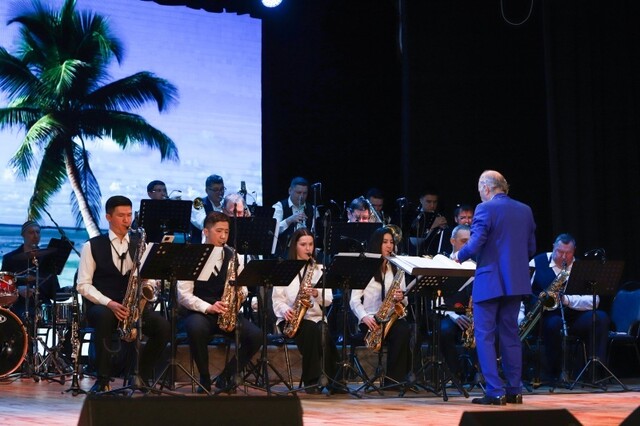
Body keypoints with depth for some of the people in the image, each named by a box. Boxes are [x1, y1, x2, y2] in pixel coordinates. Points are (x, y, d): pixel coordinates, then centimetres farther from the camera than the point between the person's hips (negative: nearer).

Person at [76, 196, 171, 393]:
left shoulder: (140, 246, 13)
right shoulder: (92, 246, 3)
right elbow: (83, 285, -4)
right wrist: (109, 303, -18)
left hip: (133, 307, 3)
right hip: (100, 306, -3)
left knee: (163, 326, -25)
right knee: (105, 316, -40)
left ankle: (143, 373, -2)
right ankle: (102, 379, -25)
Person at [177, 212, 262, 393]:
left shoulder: (233, 257, 10)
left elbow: (243, 291, 12)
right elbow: (183, 295, -9)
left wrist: (240, 293, -13)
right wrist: (207, 307, -23)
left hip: (228, 313, 4)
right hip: (198, 311, -3)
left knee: (256, 335, -23)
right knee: (197, 328, -39)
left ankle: (226, 376, -1)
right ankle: (205, 378, -14)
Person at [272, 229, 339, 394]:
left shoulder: (319, 269, 16)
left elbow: (328, 300, 8)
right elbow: (277, 298, 5)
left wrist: (317, 294, -13)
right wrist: (285, 310, -16)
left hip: (316, 318, 2)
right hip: (291, 319, -2)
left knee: (324, 334, -33)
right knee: (311, 330, -35)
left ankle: (332, 379, -21)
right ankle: (311, 380, -27)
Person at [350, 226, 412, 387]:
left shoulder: (397, 269, 16)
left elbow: (405, 301, 15)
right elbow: (354, 300, -4)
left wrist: (401, 298, -10)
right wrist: (364, 317, -22)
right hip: (371, 320, -4)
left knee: (404, 329, -32)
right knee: (400, 331, -33)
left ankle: (395, 378, -28)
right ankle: (396, 378, -23)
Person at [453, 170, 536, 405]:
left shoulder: (485, 209, -10)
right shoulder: (525, 210, 9)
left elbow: (475, 244, -17)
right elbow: (531, 248, 12)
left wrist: (459, 256, 1)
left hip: (490, 281, -6)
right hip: (516, 281, 6)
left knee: (485, 336, -1)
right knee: (510, 335, 13)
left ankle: (495, 392, -6)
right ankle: (514, 390, 13)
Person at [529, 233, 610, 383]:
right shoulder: (538, 263, 0)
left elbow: (593, 301, -8)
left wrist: (568, 300, -24)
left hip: (573, 317, 2)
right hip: (545, 317, -2)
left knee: (601, 318, -23)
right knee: (554, 323, -37)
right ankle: (555, 373, -19)